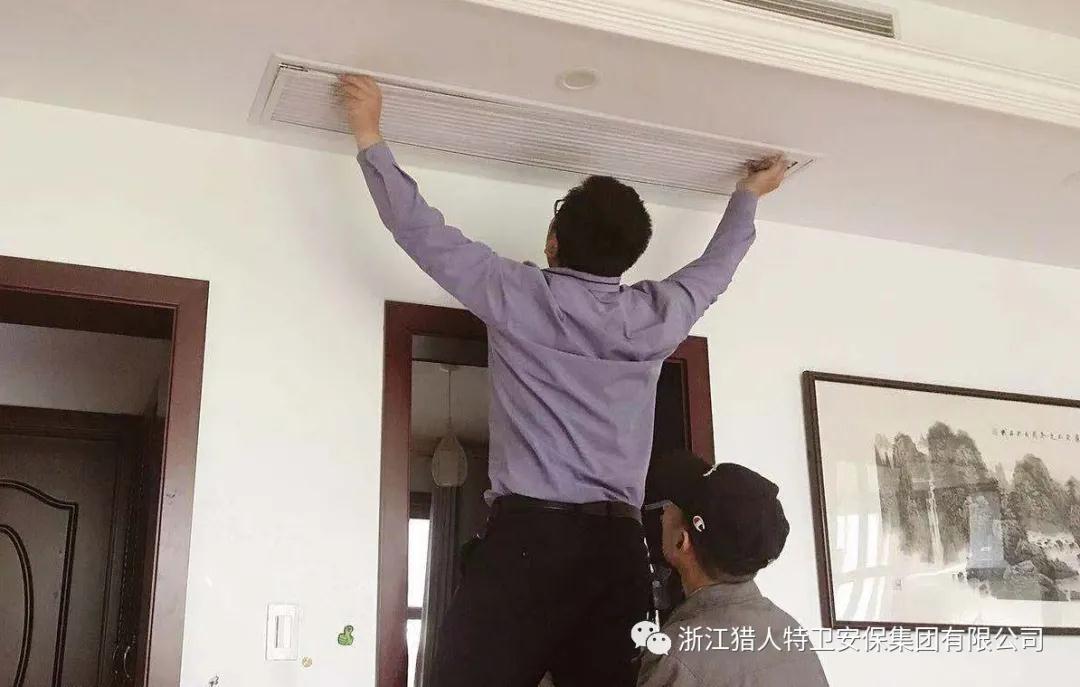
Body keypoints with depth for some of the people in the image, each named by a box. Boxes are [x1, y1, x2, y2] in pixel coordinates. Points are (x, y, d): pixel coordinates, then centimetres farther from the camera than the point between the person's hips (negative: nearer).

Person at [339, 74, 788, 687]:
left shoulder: (520, 297, 1)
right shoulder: (657, 315, 12)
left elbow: (421, 229, 6)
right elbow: (715, 267, 32)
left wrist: (370, 133, 16)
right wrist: (748, 196, 49)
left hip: (528, 532, -4)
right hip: (619, 543, 4)